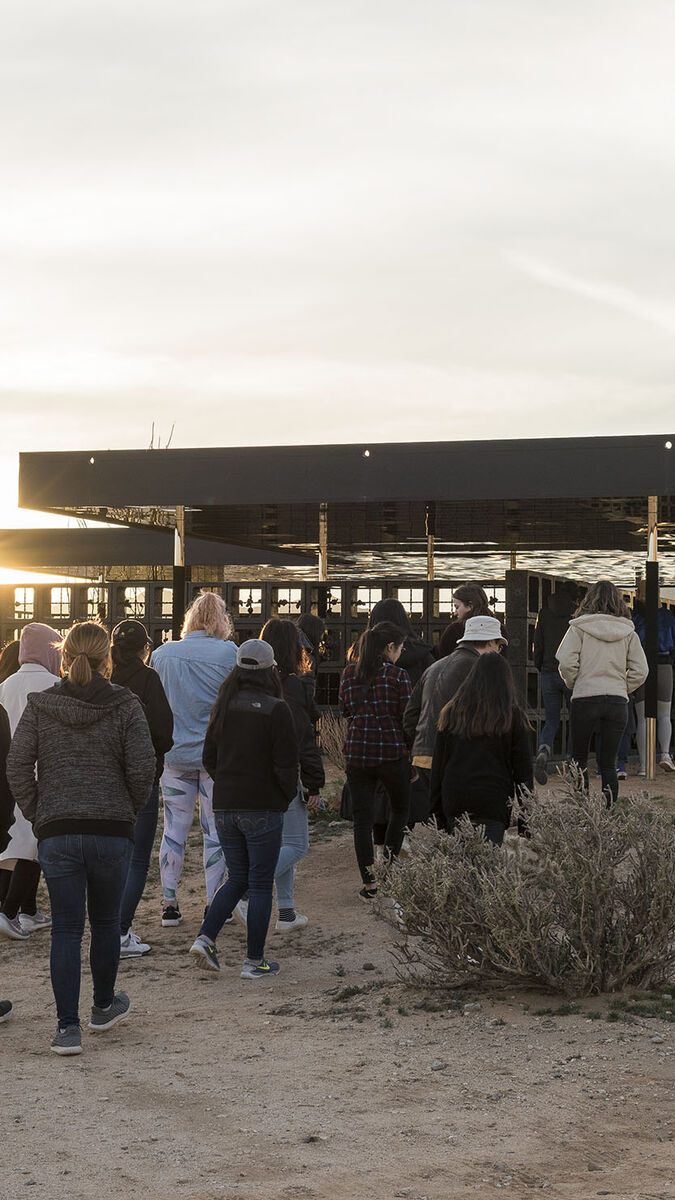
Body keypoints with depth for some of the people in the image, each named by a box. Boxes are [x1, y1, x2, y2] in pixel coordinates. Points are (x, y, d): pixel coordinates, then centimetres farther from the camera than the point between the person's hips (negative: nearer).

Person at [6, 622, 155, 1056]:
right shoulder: (126, 706, -3)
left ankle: (68, 1027, -1)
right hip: (112, 832, 0)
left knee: (66, 929, 4)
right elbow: (143, 767, -8)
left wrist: (36, 815, 7)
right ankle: (104, 1007, 33)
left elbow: (18, 765, -2)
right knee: (106, 922, 17)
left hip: (56, 832, 1)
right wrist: (129, 811, 8)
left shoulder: (40, 706, 1)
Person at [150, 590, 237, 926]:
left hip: (175, 755, 2)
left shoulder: (162, 654, -1)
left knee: (174, 830, 9)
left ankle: (169, 903, 12)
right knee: (215, 831, 6)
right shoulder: (228, 654, -11)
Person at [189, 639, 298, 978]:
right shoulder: (275, 709, -13)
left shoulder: (223, 705, 3)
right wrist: (287, 796, 4)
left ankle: (205, 937, 3)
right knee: (261, 884, 4)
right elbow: (286, 763, -13)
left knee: (237, 878, 18)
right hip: (263, 809, -5)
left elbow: (209, 757, 9)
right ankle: (254, 961, 8)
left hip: (224, 807, 5)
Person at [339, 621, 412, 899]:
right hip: (392, 751, -3)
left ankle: (369, 883, 3)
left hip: (357, 752, 3)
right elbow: (407, 716, -8)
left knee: (362, 818, 6)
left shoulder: (349, 672, 3)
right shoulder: (397, 675, -10)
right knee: (400, 808, 20)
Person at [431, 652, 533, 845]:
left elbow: (438, 766, 12)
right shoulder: (513, 717, 2)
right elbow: (523, 770, 4)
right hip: (493, 803, -3)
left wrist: (437, 812, 17)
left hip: (453, 802, 3)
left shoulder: (450, 713, 9)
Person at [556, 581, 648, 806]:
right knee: (608, 762, 7)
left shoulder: (579, 628, -1)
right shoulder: (628, 632, 7)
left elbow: (566, 663, -9)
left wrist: (574, 685, 8)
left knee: (579, 759, 9)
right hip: (618, 702, 2)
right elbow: (640, 671, 2)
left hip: (585, 700, -2)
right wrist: (622, 689, 13)